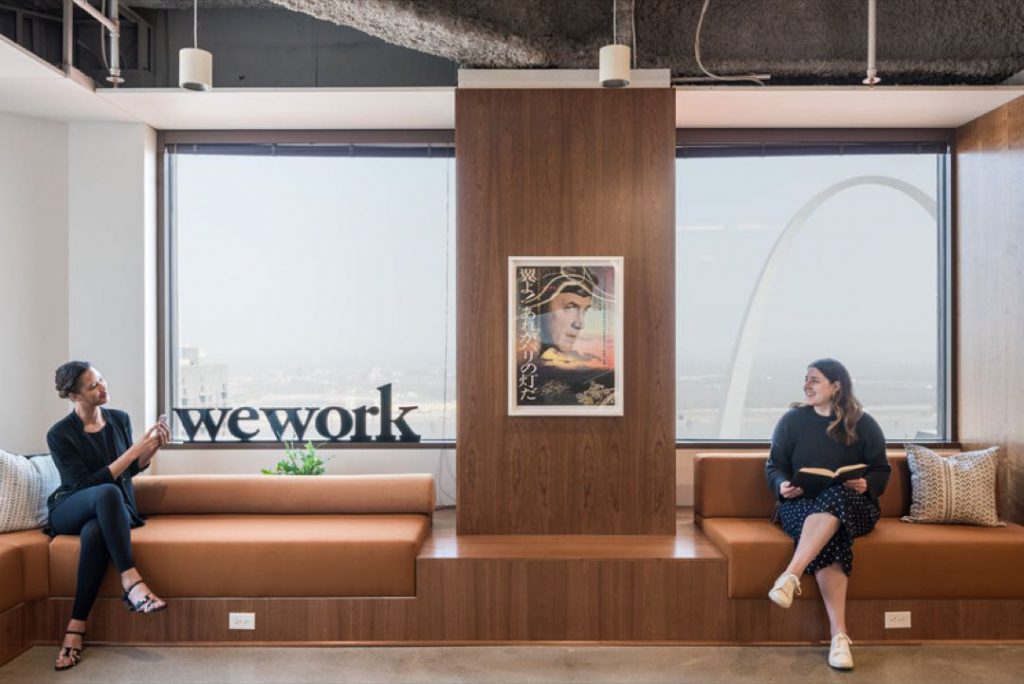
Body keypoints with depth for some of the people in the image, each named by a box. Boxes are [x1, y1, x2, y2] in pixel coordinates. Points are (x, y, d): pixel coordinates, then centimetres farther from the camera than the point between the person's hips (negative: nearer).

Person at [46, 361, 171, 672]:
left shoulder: (120, 419, 1)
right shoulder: (60, 434, -12)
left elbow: (132, 470, 12)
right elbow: (87, 484, -20)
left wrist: (153, 447, -8)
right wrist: (134, 450, -25)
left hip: (114, 509, 3)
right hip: (71, 510, -2)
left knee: (94, 533, -37)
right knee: (107, 492, -39)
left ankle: (76, 628, -30)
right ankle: (131, 582, -41)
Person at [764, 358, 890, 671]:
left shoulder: (863, 423, 7)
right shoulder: (791, 420, 8)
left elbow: (881, 470, 8)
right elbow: (774, 466, 9)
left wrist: (866, 484, -15)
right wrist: (782, 485, -14)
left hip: (853, 506, 0)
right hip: (801, 504, 0)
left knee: (833, 501, -39)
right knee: (828, 537, -36)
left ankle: (790, 576, -48)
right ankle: (839, 635, -39)